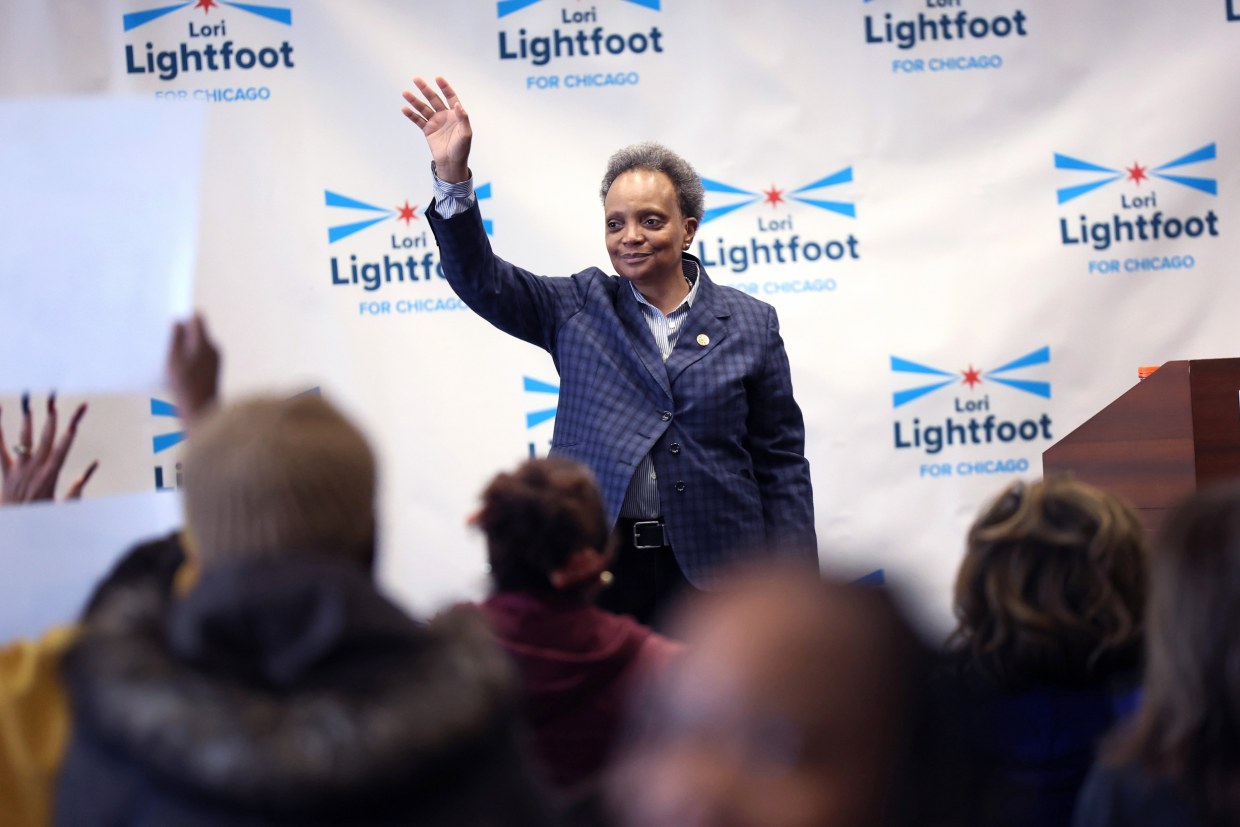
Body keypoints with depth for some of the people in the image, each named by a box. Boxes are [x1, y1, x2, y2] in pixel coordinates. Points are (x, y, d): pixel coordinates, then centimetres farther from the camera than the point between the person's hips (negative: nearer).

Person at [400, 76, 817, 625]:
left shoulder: (751, 325, 6)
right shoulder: (580, 308, 9)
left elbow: (781, 461, 7)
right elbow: (481, 279, -2)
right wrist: (453, 176, -17)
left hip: (710, 576, 0)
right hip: (592, 565, 1)